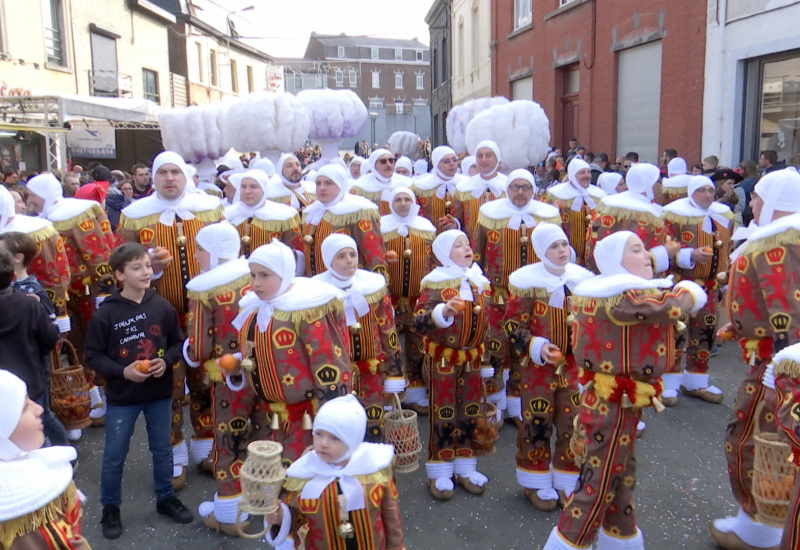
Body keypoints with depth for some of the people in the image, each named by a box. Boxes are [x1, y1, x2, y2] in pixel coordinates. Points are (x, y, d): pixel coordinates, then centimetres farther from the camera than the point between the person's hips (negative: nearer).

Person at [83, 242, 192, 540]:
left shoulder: (162, 307, -8)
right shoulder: (106, 313, -14)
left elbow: (178, 343, 3)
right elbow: (93, 355, -9)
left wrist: (166, 361, -15)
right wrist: (122, 371, -21)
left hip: (160, 393, 2)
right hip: (121, 397, -2)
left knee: (163, 450, 18)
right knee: (114, 456, 11)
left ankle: (166, 498, 38)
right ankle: (110, 508, 32)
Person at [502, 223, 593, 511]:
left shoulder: (582, 278, 1)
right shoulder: (527, 281, -10)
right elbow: (511, 326, -10)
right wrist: (536, 346, -23)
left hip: (573, 365, 4)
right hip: (535, 366, -3)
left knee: (574, 423, 8)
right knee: (537, 424, 6)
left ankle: (567, 482, 29)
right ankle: (536, 483, 26)